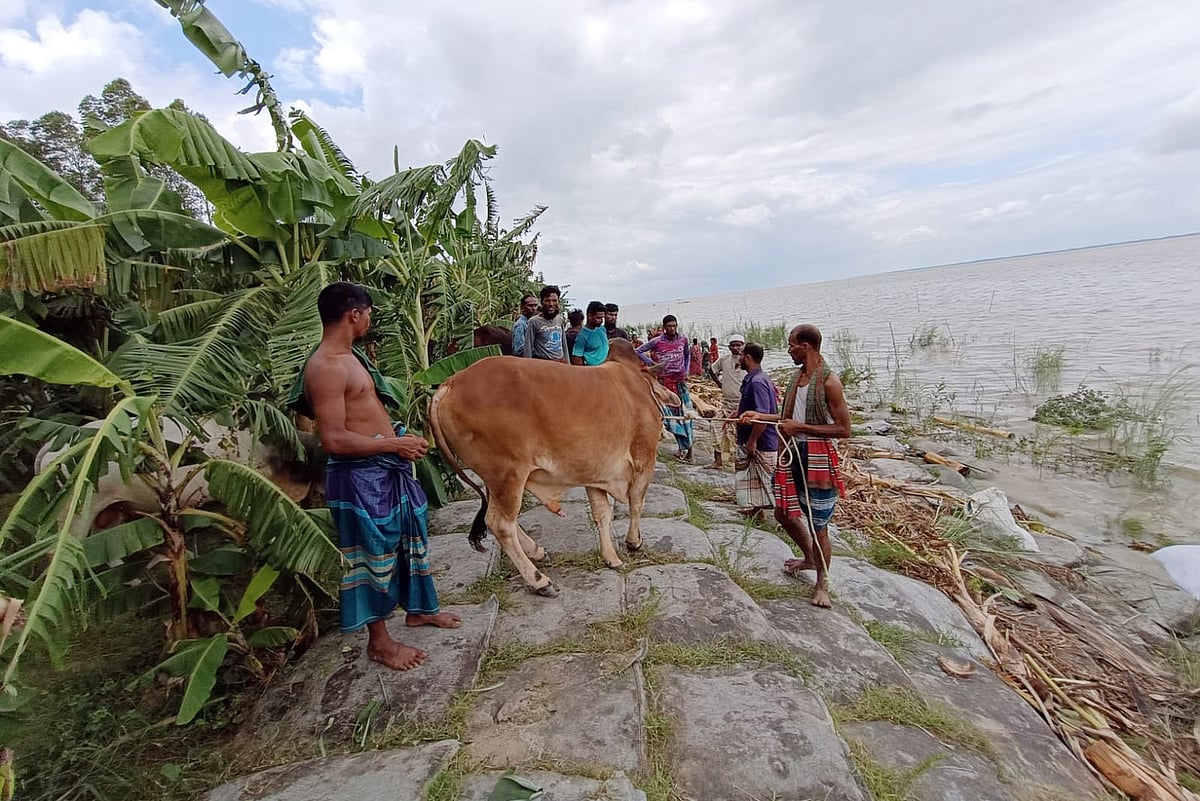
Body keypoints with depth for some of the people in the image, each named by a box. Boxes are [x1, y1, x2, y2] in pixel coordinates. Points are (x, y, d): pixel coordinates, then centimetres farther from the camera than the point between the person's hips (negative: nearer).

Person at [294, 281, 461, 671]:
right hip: (360, 475, -10)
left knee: (408, 538, 21)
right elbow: (335, 440, -25)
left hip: (387, 467, 10)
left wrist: (399, 437, 9)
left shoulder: (349, 355, 11)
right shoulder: (325, 367, -20)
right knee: (374, 552, 5)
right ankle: (379, 642, 25)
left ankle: (418, 609, 42)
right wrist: (394, 443, -18)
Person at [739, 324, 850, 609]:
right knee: (784, 512, 18)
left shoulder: (829, 382, -17)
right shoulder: (797, 375, 7)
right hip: (792, 454, 8)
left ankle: (822, 583, 26)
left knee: (817, 524, 5)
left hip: (818, 459, -8)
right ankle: (810, 559, 44)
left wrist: (800, 427, -20)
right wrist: (760, 416, 12)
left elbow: (844, 429, -17)